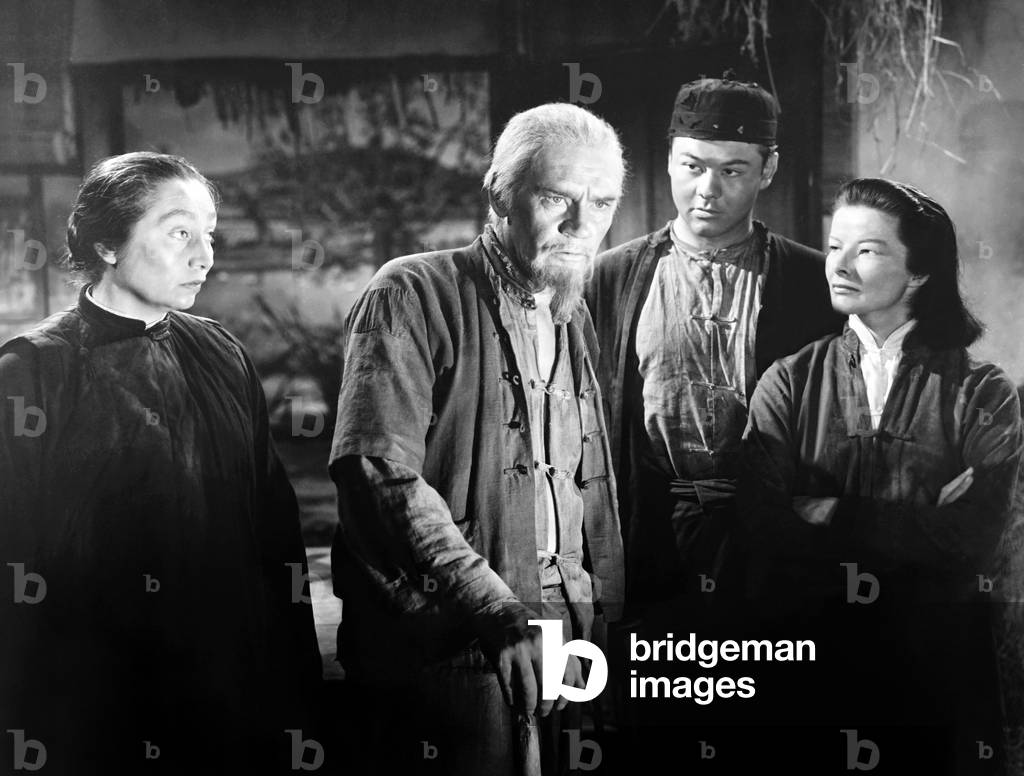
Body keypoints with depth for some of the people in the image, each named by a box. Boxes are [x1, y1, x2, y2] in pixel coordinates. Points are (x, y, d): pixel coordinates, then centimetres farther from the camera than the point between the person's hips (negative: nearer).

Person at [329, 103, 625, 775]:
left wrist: (601, 617, 8)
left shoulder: (575, 319, 17)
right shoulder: (415, 296, -7)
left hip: (561, 651, 6)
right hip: (443, 656, -6)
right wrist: (497, 611, -24)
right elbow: (381, 469, -19)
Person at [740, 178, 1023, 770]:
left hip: (936, 674, 0)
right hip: (813, 670, 1)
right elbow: (764, 529, -11)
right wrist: (916, 526, -16)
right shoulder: (789, 383, 0)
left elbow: (973, 538, -15)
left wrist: (830, 516, -14)